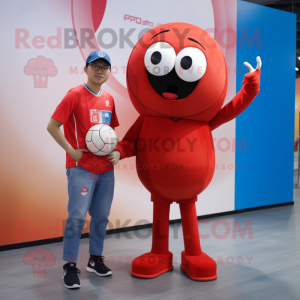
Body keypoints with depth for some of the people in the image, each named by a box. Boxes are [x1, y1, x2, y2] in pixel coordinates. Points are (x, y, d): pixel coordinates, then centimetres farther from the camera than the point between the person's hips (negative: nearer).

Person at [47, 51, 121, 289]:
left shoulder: (109, 99, 10)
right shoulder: (75, 95, -8)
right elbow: (52, 126, -10)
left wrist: (116, 152, 4)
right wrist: (71, 151, -13)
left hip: (106, 169, 6)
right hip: (81, 168, -6)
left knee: (101, 216, 11)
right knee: (77, 216, -5)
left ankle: (95, 259, 27)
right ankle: (70, 266, 9)